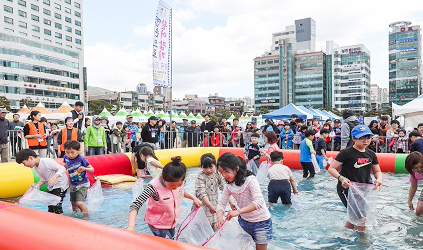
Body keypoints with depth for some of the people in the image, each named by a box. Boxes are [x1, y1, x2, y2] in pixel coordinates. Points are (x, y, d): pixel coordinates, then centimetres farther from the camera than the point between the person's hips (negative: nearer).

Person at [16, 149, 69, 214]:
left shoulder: (47, 161, -24)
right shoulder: (35, 167, 4)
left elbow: (62, 169, -25)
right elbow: (43, 179, 11)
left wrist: (54, 177, -40)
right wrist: (38, 184, -8)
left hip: (61, 184, -9)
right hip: (51, 186, 9)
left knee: (56, 205, -14)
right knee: (50, 205, 12)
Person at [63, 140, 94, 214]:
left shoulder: (81, 159, -22)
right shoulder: (66, 157, -4)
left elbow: (92, 169, -18)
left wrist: (85, 168, -35)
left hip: (83, 184, -6)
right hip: (73, 185, 6)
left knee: (79, 203, -17)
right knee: (73, 204, 16)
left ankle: (86, 215, 3)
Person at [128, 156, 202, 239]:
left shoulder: (180, 182, -17)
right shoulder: (154, 187, -35)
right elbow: (135, 205, -36)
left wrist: (194, 198, 5)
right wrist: (131, 227, -45)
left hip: (172, 222, 6)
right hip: (157, 224, -6)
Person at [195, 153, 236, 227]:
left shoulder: (218, 175, -1)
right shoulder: (200, 177, -13)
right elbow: (201, 193, -19)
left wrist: (231, 202, -15)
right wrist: (210, 205, -27)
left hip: (215, 205, 4)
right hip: (203, 206, -4)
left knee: (215, 225, 7)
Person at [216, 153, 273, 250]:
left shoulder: (250, 180, -25)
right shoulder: (229, 185, -6)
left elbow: (259, 202, -35)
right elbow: (221, 203, -5)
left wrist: (238, 211, -43)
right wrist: (219, 218, -25)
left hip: (261, 221, -5)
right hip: (244, 220, 5)